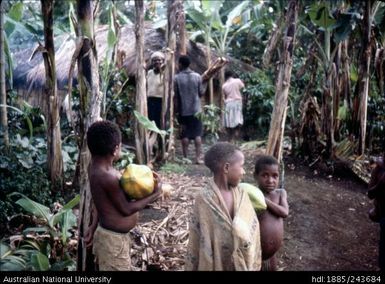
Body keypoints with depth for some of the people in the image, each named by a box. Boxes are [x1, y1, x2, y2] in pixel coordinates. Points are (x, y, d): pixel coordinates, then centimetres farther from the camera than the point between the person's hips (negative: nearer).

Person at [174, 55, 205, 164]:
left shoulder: (176, 78, -7)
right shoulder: (197, 76, -2)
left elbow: (175, 96, -6)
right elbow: (201, 93, 0)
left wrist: (176, 111, 0)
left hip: (183, 110, -1)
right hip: (196, 109, 1)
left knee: (185, 134, 5)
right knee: (197, 134, 5)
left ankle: (185, 158, 8)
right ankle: (198, 157, 2)